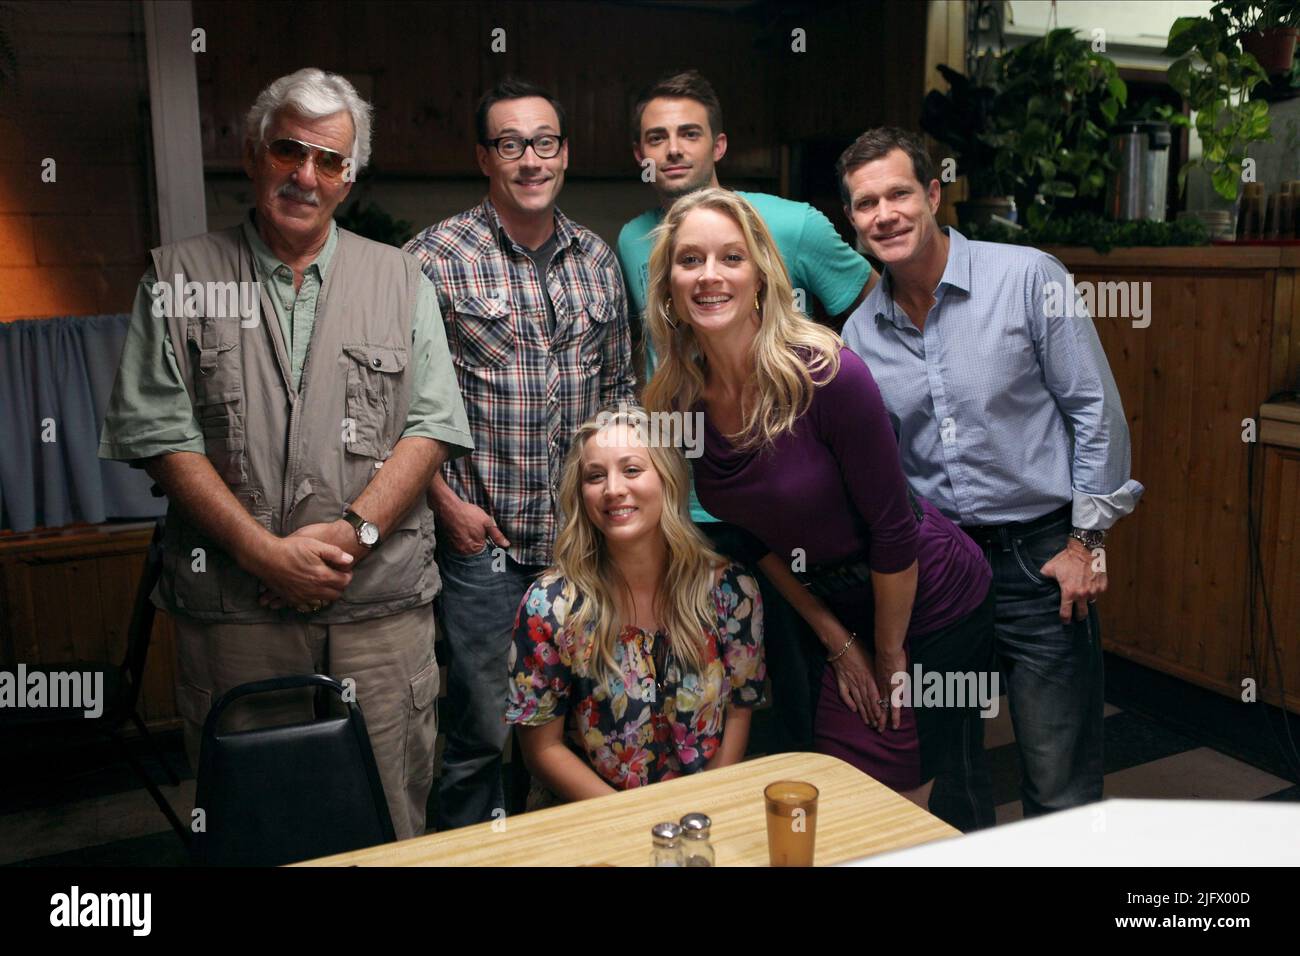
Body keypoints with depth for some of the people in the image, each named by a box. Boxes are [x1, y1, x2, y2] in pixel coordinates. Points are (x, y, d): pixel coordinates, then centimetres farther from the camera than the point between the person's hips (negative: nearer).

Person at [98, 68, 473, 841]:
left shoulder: (400, 279, 10)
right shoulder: (180, 279, 7)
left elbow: (434, 426, 3)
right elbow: (161, 435, -1)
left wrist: (354, 529, -12)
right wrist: (263, 552, -12)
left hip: (382, 604, 1)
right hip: (232, 610, 0)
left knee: (389, 821, 7)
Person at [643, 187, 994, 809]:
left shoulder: (827, 374, -26)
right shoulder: (678, 403, -8)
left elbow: (893, 528, -19)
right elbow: (753, 531, 3)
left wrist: (891, 658, -9)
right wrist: (837, 641, 3)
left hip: (930, 610, -5)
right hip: (838, 611, 6)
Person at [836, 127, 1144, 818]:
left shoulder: (1029, 279, -8)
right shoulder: (859, 334, 4)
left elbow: (1095, 409, -6)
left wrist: (1086, 540, -7)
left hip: (1038, 557, -4)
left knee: (1059, 789, 1)